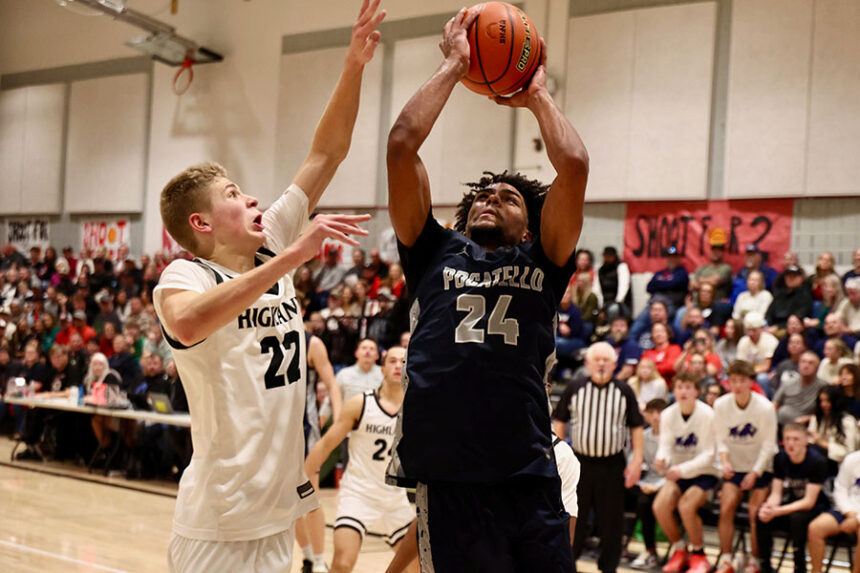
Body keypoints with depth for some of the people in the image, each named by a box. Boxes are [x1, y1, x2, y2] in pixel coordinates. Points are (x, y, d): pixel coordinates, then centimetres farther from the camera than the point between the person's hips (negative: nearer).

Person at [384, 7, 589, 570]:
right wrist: (454, 66, 16)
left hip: (530, 483, 1)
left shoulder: (542, 264, 14)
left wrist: (538, 94, 17)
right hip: (446, 480, 0)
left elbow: (574, 164, 2)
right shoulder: (434, 253, 15)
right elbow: (403, 145, 8)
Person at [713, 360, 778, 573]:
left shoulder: (765, 407, -18)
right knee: (726, 509, -12)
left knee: (755, 513, -12)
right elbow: (721, 438, -1)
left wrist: (755, 472, -15)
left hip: (760, 466, -2)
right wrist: (724, 460, -18)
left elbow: (768, 444, -11)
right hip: (734, 466, 2)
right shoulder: (721, 405, -11)